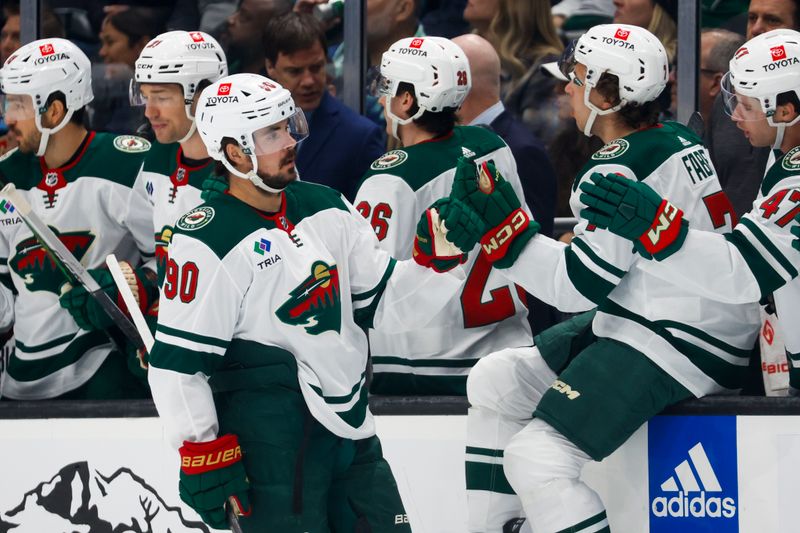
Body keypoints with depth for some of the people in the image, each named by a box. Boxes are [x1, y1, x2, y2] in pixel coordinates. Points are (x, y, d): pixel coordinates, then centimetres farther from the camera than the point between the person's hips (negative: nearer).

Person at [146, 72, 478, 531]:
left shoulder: (326, 208, 10)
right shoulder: (208, 242, -13)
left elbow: (384, 300, 17)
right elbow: (178, 361, -13)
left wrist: (439, 257, 0)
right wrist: (203, 456, -14)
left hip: (351, 429, 8)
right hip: (272, 449, -8)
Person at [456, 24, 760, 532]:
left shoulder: (620, 168, -20)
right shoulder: (678, 141, 9)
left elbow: (578, 283, -19)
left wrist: (499, 223, -16)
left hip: (677, 344, -11)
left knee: (535, 458, -17)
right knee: (495, 381, 16)